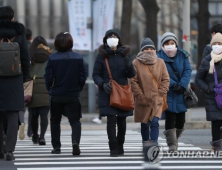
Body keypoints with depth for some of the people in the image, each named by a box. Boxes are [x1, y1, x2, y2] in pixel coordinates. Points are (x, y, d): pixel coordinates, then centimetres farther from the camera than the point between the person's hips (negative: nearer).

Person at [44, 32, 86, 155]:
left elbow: (48, 77, -7)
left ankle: (56, 147, 16)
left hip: (56, 95, 0)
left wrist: (50, 89, 11)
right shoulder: (78, 57, -5)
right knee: (75, 120, 2)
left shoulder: (52, 58, -9)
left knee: (55, 121, 15)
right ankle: (75, 142, -22)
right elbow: (82, 76, -3)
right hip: (73, 95, 0)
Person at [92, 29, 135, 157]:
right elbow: (96, 74, 1)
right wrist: (103, 84, -18)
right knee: (111, 120, -11)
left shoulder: (124, 54, 8)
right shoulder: (102, 56, 2)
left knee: (121, 120, 8)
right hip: (108, 93, -3)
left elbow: (132, 75, 6)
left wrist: (129, 66, -16)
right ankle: (113, 148, -10)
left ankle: (120, 146, 22)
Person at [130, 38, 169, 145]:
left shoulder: (160, 62, 3)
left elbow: (165, 80, 5)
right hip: (143, 100, 0)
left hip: (157, 100, 0)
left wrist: (160, 94, -4)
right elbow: (133, 81, -4)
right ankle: (145, 143, 24)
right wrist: (140, 96, -10)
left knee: (154, 122, -12)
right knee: (144, 124, 11)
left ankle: (154, 143, -15)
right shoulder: (136, 63, -3)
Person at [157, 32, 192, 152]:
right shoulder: (159, 57, -3)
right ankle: (172, 143, -9)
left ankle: (175, 139, 27)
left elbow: (188, 70, -3)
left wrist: (182, 85, -16)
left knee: (181, 119, 6)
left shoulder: (183, 55, 5)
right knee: (170, 117, -12)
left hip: (182, 92, 3)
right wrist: (173, 85, -24)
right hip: (168, 92, -3)